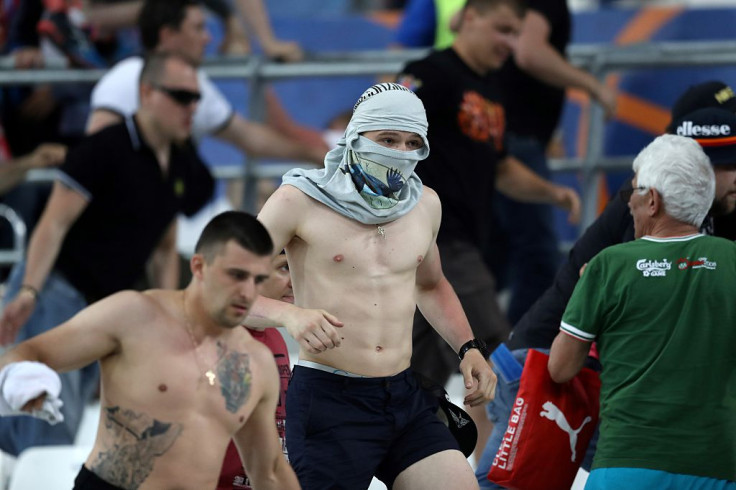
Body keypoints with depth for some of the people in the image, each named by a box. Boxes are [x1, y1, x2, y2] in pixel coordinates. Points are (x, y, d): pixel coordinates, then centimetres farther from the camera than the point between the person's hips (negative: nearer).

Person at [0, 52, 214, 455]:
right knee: (52, 425, -18)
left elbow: (164, 250, 21)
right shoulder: (106, 149, -13)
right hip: (56, 291, -7)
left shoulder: (181, 168, 11)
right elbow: (54, 224, -16)